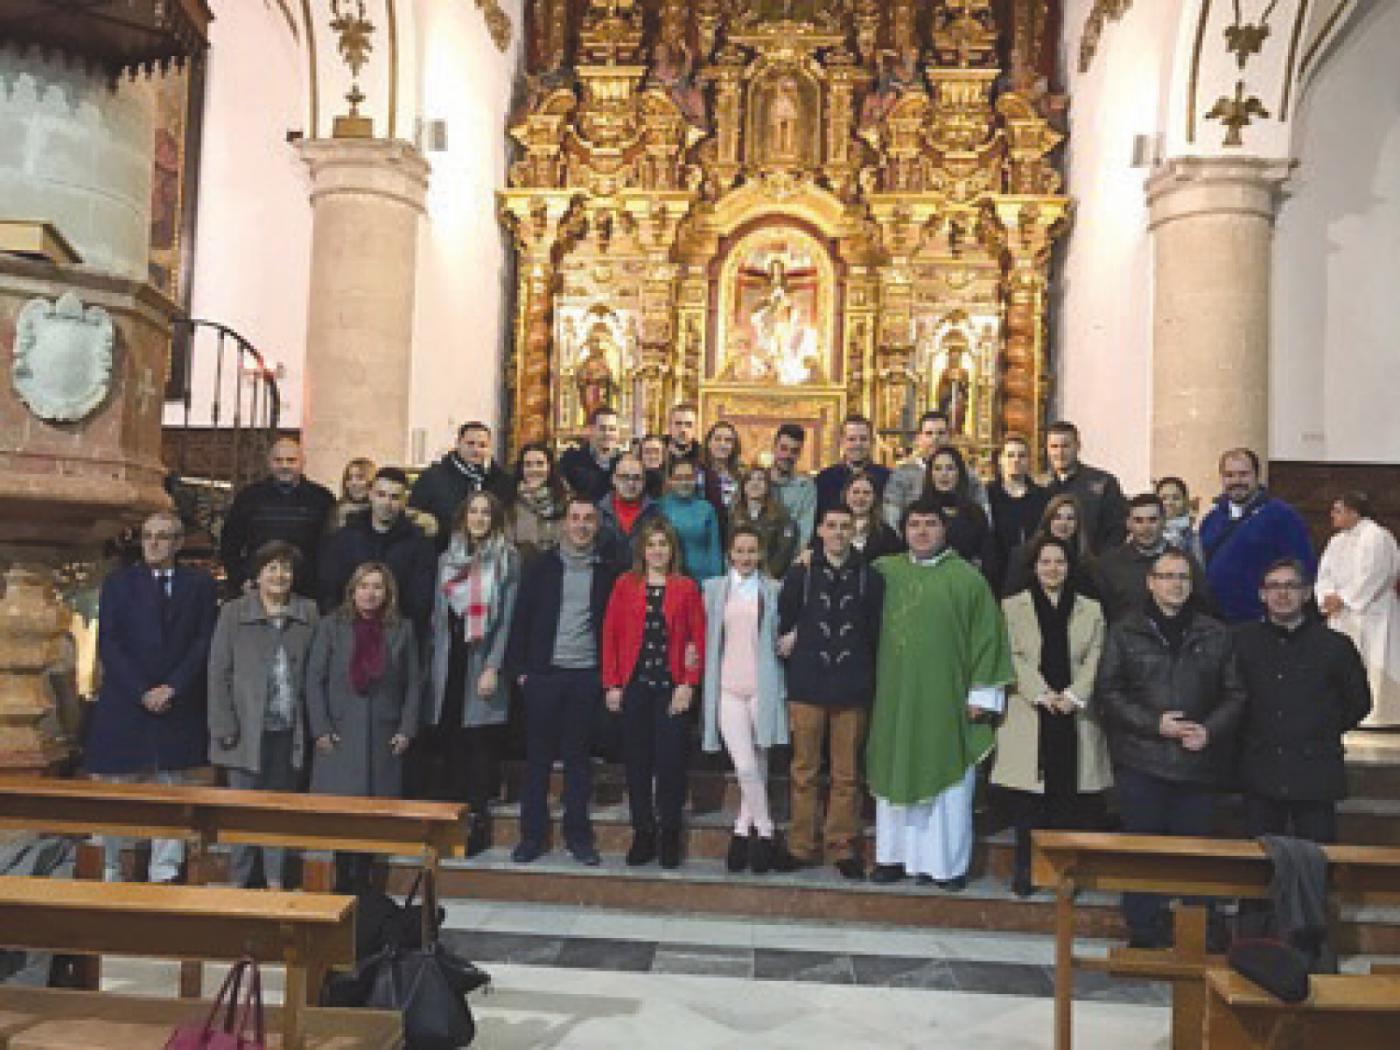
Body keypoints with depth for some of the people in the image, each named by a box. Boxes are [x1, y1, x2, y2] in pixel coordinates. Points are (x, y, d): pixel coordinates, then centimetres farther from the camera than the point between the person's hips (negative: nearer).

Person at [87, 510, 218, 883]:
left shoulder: (200, 584, 7)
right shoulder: (118, 583, 7)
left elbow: (204, 643, 1)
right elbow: (108, 644, 1)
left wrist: (171, 688, -10)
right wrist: (141, 692, -9)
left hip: (179, 707, 0)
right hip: (123, 707, 0)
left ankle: (164, 875, 10)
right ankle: (109, 876, 12)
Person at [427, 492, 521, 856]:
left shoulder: (508, 559, -1)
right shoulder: (447, 559, 13)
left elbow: (508, 617, -6)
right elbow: (438, 615, 15)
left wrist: (493, 667, -13)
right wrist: (434, 664, 7)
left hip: (484, 660, -4)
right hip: (450, 661, 4)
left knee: (480, 741, -3)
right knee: (451, 741, 5)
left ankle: (478, 822, 5)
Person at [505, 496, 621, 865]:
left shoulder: (607, 572, 5)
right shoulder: (541, 566, 4)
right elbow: (520, 619, 3)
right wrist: (519, 668, -2)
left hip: (586, 676, 0)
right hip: (543, 673, 0)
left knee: (578, 757, 8)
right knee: (538, 756, 6)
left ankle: (578, 835, 17)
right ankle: (531, 835, 15)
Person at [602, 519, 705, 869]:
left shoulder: (686, 587, 3)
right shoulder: (625, 584, 6)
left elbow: (698, 638, 1)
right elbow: (610, 634, 5)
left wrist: (688, 684, -7)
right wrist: (612, 683, -2)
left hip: (671, 687, -1)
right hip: (633, 685, 1)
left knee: (670, 761, -1)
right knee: (637, 761, 6)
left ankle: (669, 836, 12)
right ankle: (642, 833, 17)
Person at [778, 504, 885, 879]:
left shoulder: (870, 578, 4)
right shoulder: (799, 574, 4)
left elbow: (876, 632, 7)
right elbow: (784, 622, 11)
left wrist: (866, 677, 5)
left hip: (851, 689, 0)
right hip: (807, 686, 0)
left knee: (847, 774, 5)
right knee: (804, 770, 6)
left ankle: (843, 847, 15)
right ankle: (802, 846, 15)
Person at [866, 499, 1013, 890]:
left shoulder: (966, 578, -3)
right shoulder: (886, 570, 7)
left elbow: (987, 637, -5)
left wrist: (982, 694, -8)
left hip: (945, 697, -3)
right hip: (895, 696, 4)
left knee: (946, 779, 2)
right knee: (897, 774, 10)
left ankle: (948, 862, 12)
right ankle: (895, 856, 21)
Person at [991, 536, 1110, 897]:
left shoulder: (1090, 610, 14)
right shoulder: (1013, 608, 10)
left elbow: (1095, 660, 5)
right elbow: (1014, 659, 0)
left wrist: (1073, 695, -10)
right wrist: (1042, 694, -12)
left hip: (1075, 716, 1)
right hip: (1029, 716, -1)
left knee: (1070, 795, -1)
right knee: (1029, 800, -1)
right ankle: (1025, 870, 8)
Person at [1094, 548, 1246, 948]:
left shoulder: (1215, 635, 10)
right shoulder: (1125, 633, 4)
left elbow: (1234, 694, 10)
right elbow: (1107, 693, -1)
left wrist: (1210, 729, -8)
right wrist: (1154, 724, -12)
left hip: (1198, 762, 2)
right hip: (1141, 762, -1)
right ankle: (1146, 937, 13)